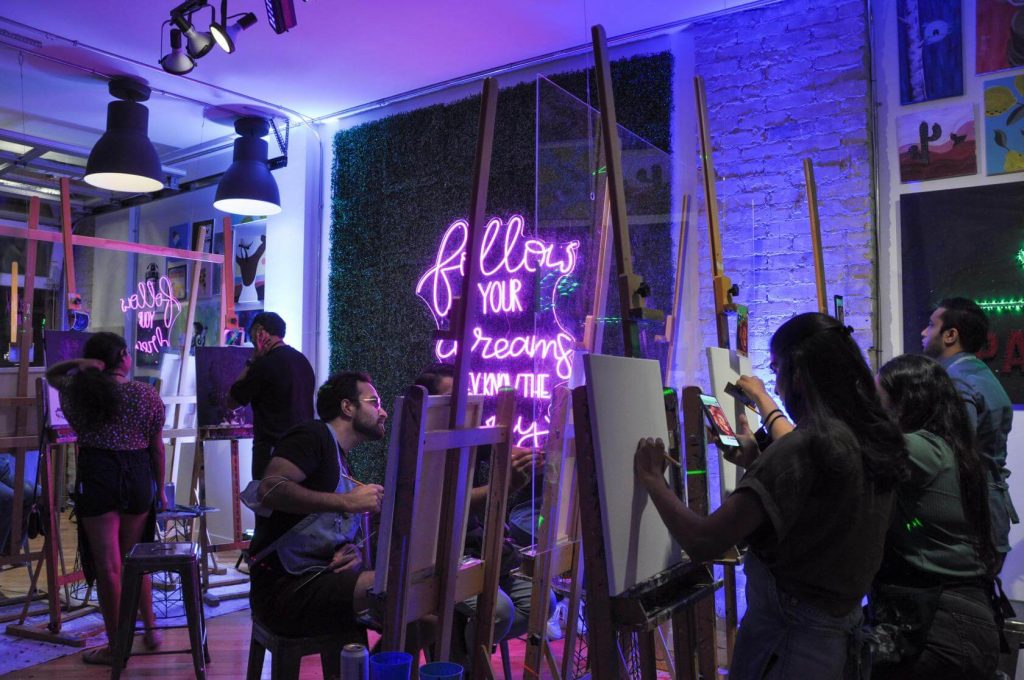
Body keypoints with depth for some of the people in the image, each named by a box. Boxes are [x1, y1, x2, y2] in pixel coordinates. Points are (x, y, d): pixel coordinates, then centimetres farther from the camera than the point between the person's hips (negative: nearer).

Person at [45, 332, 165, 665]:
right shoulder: (148, 395, -1)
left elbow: (51, 374, 24)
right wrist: (160, 489, 13)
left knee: (107, 566, 5)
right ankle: (150, 630, 29)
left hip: (96, 476, -2)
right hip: (138, 476, 2)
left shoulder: (78, 389, 0)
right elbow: (157, 447, 3)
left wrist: (79, 363, 3)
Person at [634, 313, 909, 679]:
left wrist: (652, 480, -15)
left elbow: (702, 542, -29)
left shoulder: (803, 447, -26)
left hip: (791, 635, -8)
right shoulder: (876, 438, -1)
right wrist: (757, 464, 12)